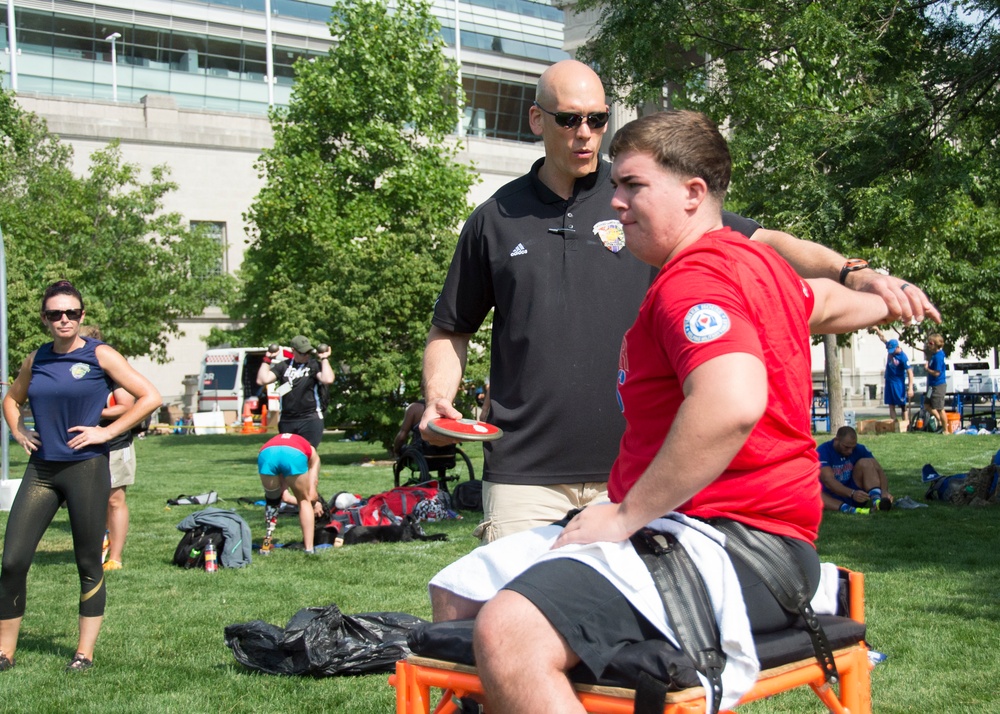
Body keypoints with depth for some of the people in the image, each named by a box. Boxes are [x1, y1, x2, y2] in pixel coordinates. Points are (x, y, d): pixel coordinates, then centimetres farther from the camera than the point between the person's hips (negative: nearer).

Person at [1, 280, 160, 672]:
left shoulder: (100, 356, -3)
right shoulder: (35, 360, 10)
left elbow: (150, 396, -7)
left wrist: (108, 432, -10)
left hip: (86, 468, -4)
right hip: (41, 470, 4)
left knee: (89, 565, 4)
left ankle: (85, 652, 14)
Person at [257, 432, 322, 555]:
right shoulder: (311, 451, 38)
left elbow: (283, 495, 45)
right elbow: (311, 494, 32)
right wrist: (316, 503, 54)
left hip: (267, 454, 2)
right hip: (295, 455, -2)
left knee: (271, 500, 29)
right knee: (304, 500, 21)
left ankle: (267, 545, 24)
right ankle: (309, 549, 15)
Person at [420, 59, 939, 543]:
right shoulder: (496, 219, 9)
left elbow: (760, 243, 0)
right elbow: (451, 329, 16)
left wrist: (851, 273, -14)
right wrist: (439, 398, -2)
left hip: (633, 468, 0)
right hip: (525, 474, 0)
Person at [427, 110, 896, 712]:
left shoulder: (694, 278, -16)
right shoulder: (753, 261, 18)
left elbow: (732, 402, -34)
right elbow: (824, 301, 40)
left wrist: (628, 515, -24)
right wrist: (883, 303, 64)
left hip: (734, 545, -12)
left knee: (509, 634, -36)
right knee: (458, 595, 11)